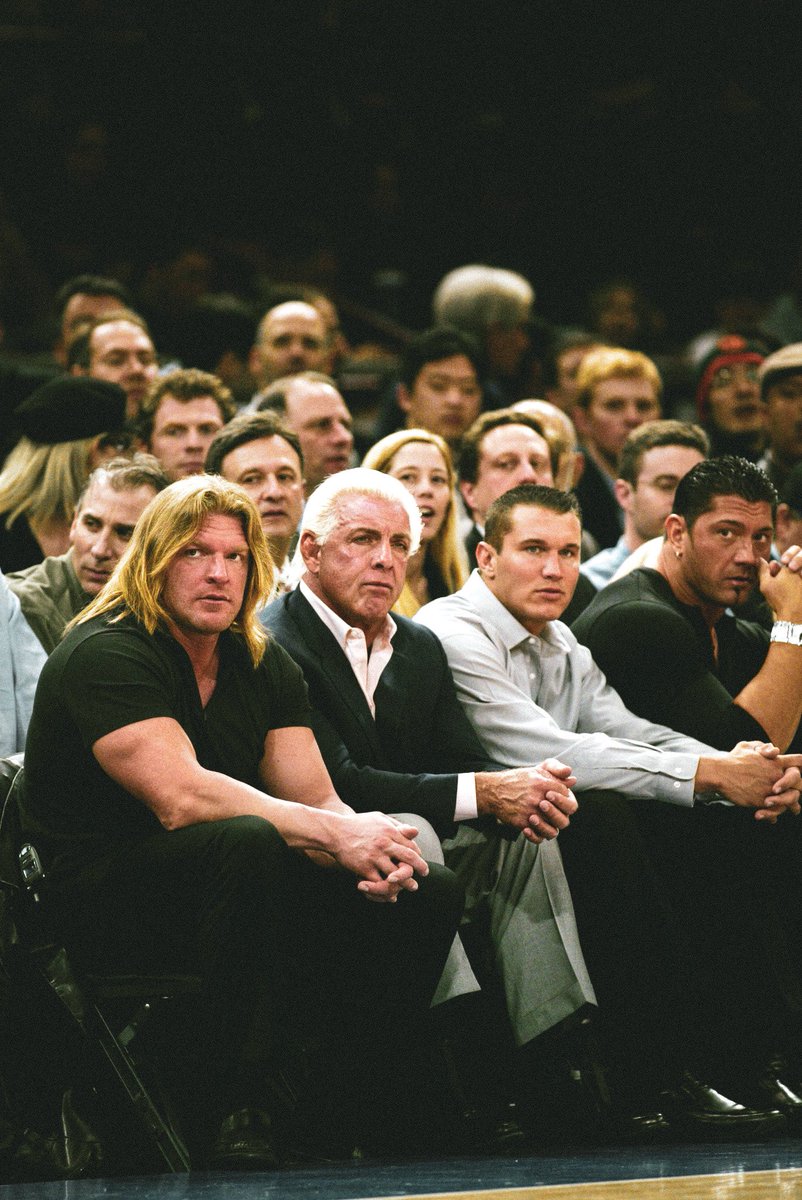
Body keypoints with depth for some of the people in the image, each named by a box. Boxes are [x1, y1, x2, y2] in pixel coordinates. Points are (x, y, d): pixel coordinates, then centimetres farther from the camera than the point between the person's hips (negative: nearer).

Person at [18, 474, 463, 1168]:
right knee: (249, 843, -38)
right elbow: (180, 797, -26)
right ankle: (229, 1109, -32)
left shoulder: (264, 666, 11)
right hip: (105, 897, -7)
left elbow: (316, 801, 3)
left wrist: (372, 845, -22)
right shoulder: (104, 655, -13)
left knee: (431, 894, -9)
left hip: (239, 888, 7)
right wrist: (336, 834, -31)